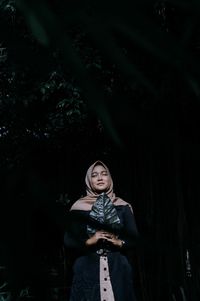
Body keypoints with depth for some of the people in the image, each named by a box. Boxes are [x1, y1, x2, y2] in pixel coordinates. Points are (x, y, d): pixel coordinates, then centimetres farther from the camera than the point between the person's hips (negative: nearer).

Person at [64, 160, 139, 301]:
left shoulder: (123, 207, 5)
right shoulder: (79, 207, 2)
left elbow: (134, 239, 7)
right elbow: (68, 241, 1)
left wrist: (120, 242, -11)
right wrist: (89, 241, -12)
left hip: (117, 268, 1)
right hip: (88, 268, -1)